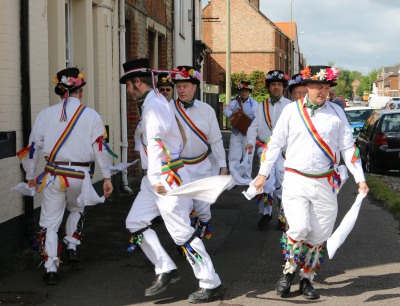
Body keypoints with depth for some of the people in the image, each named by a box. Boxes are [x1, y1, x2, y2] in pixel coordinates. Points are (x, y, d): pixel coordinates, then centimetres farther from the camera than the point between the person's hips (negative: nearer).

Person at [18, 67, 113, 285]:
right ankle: (72, 247, 24)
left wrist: (30, 176, 17)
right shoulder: (91, 116, -5)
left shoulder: (46, 114, -1)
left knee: (49, 221, 9)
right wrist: (106, 177, 5)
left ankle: (50, 269, 5)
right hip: (80, 177, 0)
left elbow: (33, 147, 4)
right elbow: (100, 148, -4)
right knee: (76, 210, 30)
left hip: (53, 175, 0)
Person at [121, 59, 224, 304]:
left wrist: (156, 177, -33)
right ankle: (166, 270, 11)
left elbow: (156, 141, -27)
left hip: (167, 176, -11)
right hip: (157, 177, 11)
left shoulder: (153, 104, -16)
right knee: (135, 222, 9)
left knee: (182, 232, -6)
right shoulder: (156, 101, 15)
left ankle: (211, 284, 2)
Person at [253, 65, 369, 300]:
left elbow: (348, 146, 7)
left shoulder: (336, 112, 4)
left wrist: (360, 178, 1)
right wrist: (263, 173, 5)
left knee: (318, 236, 4)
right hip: (296, 181, -2)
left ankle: (307, 279, 22)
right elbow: (275, 143, 6)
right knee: (299, 229, -16)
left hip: (326, 183, 2)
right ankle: (289, 270, 9)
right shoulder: (292, 110, 1)